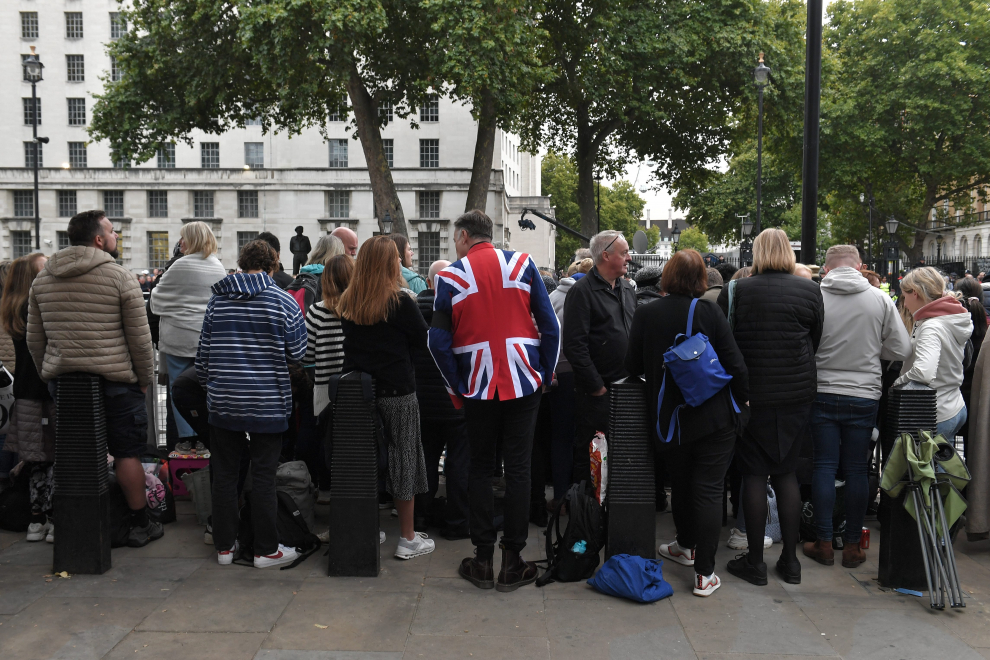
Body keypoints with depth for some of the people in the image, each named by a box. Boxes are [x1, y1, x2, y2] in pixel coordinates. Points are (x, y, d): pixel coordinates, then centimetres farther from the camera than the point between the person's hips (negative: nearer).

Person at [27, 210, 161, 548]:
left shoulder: (42, 279, 9)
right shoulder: (121, 277, -8)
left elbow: (34, 339, 14)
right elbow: (140, 338, -8)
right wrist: (144, 379, 2)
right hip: (115, 380, -5)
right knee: (127, 454, 5)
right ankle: (139, 525, 13)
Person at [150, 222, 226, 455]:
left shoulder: (182, 266, -11)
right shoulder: (219, 268, 8)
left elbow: (158, 300, -1)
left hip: (179, 337, -5)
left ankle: (186, 439, 5)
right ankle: (203, 439, 11)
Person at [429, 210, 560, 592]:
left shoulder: (450, 276, -2)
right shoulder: (522, 264, 1)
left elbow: (438, 341, -7)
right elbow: (550, 326, -2)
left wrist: (457, 387, 1)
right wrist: (546, 374, 6)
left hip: (478, 387, 0)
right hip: (523, 383, 0)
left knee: (481, 469, 11)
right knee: (518, 468, 5)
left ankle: (483, 560, 15)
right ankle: (512, 563, 11)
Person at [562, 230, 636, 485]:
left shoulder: (628, 290, 14)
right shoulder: (582, 291, -10)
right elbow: (575, 345, -16)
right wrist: (596, 386, -15)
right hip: (597, 392, -7)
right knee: (590, 453, 1)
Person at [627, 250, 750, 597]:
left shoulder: (645, 314, -5)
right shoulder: (709, 312, -10)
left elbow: (633, 365, 2)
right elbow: (734, 363, -10)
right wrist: (742, 400, 6)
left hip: (670, 418, 2)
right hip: (716, 417, -2)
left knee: (681, 483, 21)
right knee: (708, 489, 2)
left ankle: (686, 545, 42)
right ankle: (704, 573, 3)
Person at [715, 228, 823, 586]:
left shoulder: (736, 291, -8)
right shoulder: (810, 290, -1)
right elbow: (816, 340, 7)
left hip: (751, 394, -2)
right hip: (797, 394, 2)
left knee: (754, 474, 6)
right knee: (786, 473, 11)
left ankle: (754, 561, 12)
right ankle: (790, 560, 17)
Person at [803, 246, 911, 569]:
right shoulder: (880, 300, -5)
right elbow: (901, 350, -1)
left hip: (822, 395, 0)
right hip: (864, 396, 1)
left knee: (824, 466, 7)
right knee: (857, 470, 9)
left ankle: (823, 543, 12)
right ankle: (852, 546, 17)